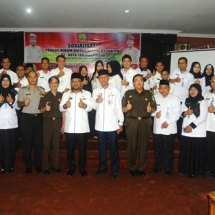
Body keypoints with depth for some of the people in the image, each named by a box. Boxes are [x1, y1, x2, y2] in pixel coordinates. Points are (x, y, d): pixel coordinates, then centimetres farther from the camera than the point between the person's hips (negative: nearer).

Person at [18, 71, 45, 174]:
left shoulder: (42, 90, 12)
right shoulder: (22, 90, 4)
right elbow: (19, 104, -1)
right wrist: (24, 103, -22)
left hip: (39, 117, 2)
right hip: (27, 118, -2)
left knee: (38, 141, 5)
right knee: (27, 142, 2)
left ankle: (37, 164, 16)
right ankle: (28, 165, 13)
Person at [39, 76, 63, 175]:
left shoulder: (61, 96, 6)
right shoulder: (45, 96, 2)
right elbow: (41, 110, 3)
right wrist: (45, 108, -20)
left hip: (58, 121, 1)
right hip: (47, 121, -1)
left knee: (56, 144, 7)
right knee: (47, 144, 2)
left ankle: (56, 166, 17)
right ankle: (47, 167, 13)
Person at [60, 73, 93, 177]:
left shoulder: (87, 93, 8)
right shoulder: (66, 94, 13)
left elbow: (90, 107, -4)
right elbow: (61, 108, 3)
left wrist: (85, 106, -25)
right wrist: (65, 106, -19)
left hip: (82, 127, -1)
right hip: (69, 127, 2)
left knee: (82, 149, 6)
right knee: (70, 149, 9)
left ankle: (82, 167, 21)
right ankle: (71, 167, 25)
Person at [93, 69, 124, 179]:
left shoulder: (115, 91, 0)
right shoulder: (95, 91, 7)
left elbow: (119, 107, 0)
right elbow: (94, 108, 10)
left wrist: (120, 123, -2)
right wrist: (97, 102, -12)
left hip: (112, 124, -3)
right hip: (100, 124, 3)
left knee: (113, 148, 3)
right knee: (101, 147, 14)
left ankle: (115, 170, 14)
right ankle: (102, 167, 28)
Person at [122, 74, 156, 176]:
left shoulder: (148, 94, 10)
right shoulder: (128, 93, 6)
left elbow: (154, 108, 8)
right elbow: (122, 108, 3)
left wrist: (150, 109, -14)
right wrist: (127, 108, -18)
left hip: (145, 122, 1)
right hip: (131, 123, -1)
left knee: (143, 146, 6)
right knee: (132, 146, 3)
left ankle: (141, 168, 19)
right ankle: (132, 168, 17)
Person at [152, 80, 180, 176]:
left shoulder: (174, 98, -3)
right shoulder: (155, 97, 8)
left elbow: (177, 113, -8)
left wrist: (168, 122, -17)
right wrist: (155, 113, -12)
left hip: (169, 129, -3)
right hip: (157, 128, 3)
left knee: (168, 150, 6)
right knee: (157, 149, 14)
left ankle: (168, 169, 21)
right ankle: (157, 167, 30)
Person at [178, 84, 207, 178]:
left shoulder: (202, 102, -4)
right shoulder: (186, 101, 13)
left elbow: (203, 117, -11)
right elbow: (182, 113, 16)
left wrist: (192, 126, -15)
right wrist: (185, 113, -8)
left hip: (198, 132, -4)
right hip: (186, 131, 5)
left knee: (197, 152, 0)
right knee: (186, 151, 7)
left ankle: (195, 171, 12)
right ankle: (187, 170, 19)